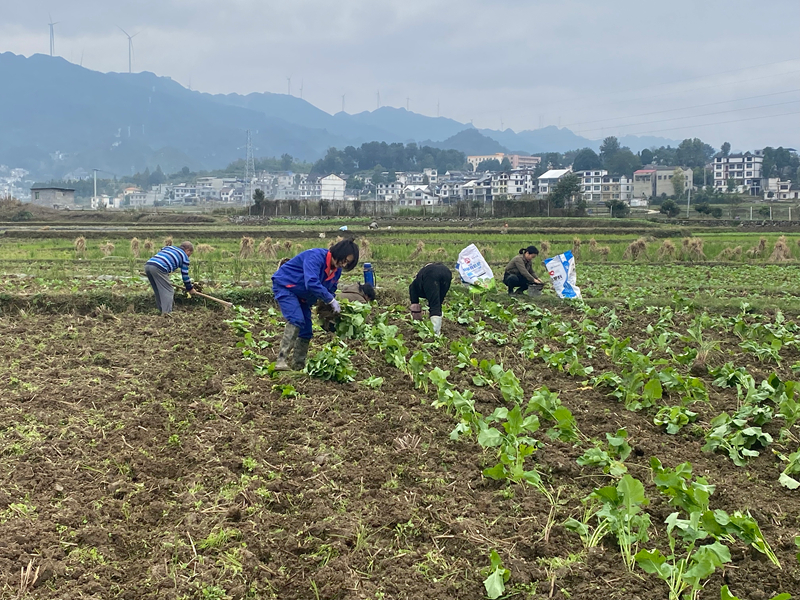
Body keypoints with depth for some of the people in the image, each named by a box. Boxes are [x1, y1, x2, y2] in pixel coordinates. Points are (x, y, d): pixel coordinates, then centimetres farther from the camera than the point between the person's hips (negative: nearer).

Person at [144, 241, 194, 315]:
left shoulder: (168, 247, 34)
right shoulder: (184, 256, 16)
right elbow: (185, 275, 17)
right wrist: (189, 288, 30)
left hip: (147, 265, 7)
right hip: (158, 268, -7)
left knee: (158, 292, 19)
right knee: (168, 291, 0)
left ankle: (162, 311, 23)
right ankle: (166, 313, -11)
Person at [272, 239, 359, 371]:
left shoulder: (336, 271, 0)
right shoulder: (315, 256, -28)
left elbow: (330, 291, 11)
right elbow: (312, 283, -39)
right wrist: (331, 300, -36)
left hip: (302, 297, 9)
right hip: (284, 285, -9)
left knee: (306, 331, 5)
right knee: (296, 320, -28)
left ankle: (298, 365, 15)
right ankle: (281, 361, -34)